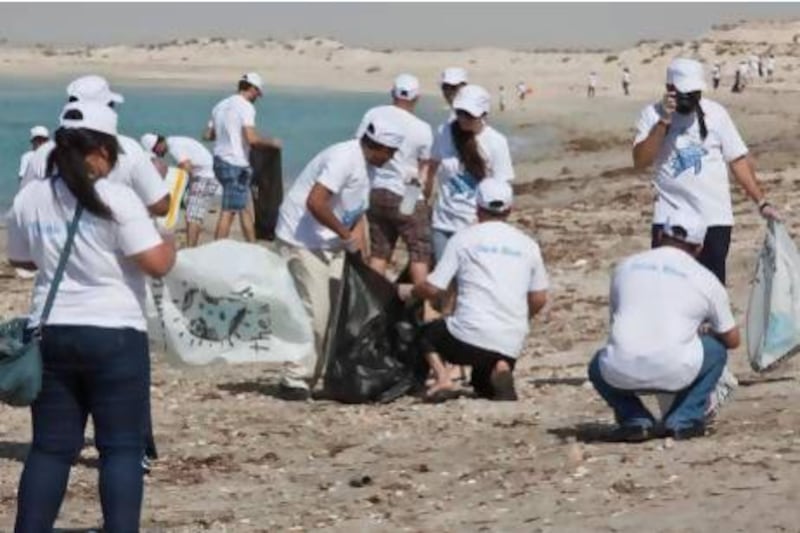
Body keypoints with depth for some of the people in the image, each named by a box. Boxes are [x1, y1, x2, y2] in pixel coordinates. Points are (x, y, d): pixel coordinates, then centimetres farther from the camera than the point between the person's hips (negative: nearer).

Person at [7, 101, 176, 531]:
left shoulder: (30, 198, 4)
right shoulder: (117, 199, -13)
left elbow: (20, 259, 19)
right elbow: (156, 263, -15)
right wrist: (170, 246, 5)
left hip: (51, 334, 5)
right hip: (113, 335, -5)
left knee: (51, 447, 10)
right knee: (121, 447, 2)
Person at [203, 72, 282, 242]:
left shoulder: (221, 106, 13)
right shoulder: (245, 107, -12)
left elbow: (207, 135, 17)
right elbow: (251, 138, -23)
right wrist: (271, 142, -6)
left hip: (220, 160, 9)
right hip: (236, 164, -9)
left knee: (243, 207, 18)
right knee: (229, 211, -6)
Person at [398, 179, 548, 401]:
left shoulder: (464, 238, 2)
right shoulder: (528, 245, 11)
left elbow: (433, 288, 0)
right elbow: (539, 298, 13)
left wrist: (409, 291, 21)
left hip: (470, 337, -3)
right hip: (511, 345, 3)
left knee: (427, 333, 28)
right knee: (484, 387, 28)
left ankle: (441, 376, -2)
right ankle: (501, 371, -8)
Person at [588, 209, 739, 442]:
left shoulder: (626, 266, 20)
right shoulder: (706, 279, 12)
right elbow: (732, 340, 23)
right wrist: (705, 333, 46)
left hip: (623, 374, 2)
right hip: (674, 373, -2)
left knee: (598, 366, 36)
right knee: (716, 350, 26)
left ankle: (634, 419, 12)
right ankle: (684, 420, 14)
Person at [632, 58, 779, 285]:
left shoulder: (715, 113, 0)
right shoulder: (653, 114, -2)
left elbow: (738, 160, 2)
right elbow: (640, 161, -13)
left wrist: (761, 202, -6)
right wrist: (664, 122, -20)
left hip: (714, 217, 1)